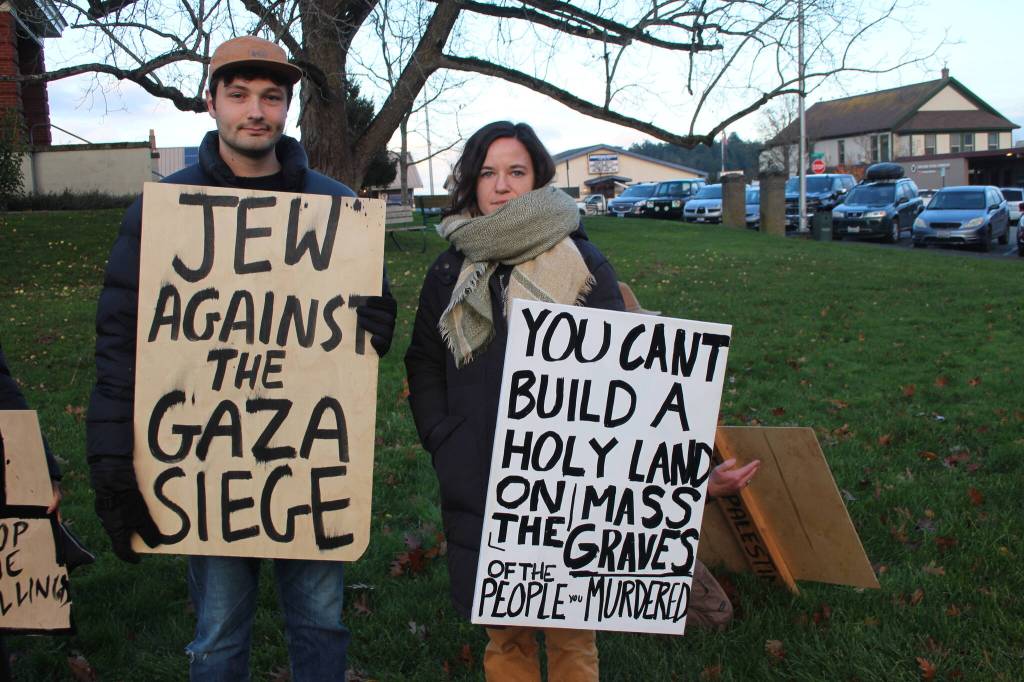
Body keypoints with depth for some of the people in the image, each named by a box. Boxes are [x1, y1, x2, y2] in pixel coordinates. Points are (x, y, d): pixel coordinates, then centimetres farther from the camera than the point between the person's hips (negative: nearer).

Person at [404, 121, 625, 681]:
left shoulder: (583, 263, 0)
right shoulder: (451, 269, 9)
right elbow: (424, 366, 13)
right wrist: (441, 442, 2)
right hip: (476, 483, 3)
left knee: (569, 626, 7)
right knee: (502, 632, 12)